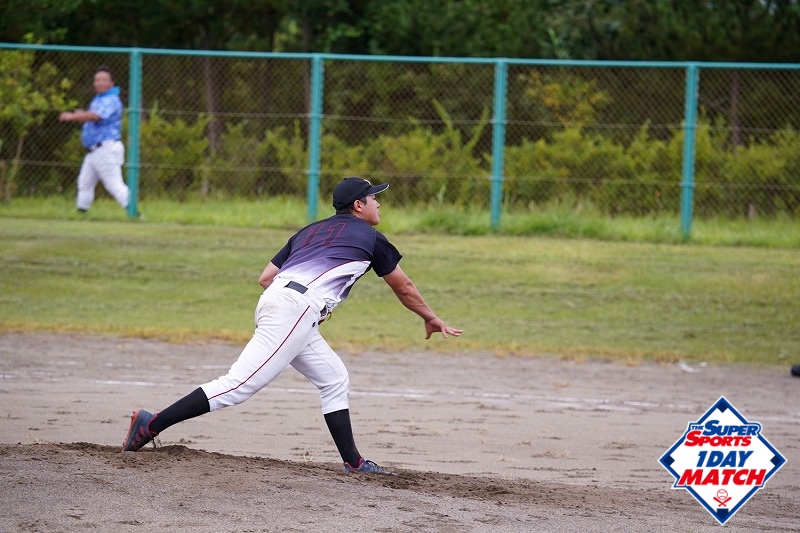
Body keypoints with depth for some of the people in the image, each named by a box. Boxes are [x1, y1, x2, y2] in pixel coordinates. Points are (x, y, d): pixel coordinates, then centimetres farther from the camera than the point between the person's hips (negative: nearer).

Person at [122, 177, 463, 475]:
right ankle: (151, 426, -22)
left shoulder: (310, 231, 28)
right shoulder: (369, 238, 11)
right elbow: (403, 287, 21)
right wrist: (430, 318, 36)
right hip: (294, 311, -9)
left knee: (334, 380, 18)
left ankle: (353, 462, 15)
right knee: (239, 385, -15)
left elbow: (266, 278, 22)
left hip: (273, 299, 9)